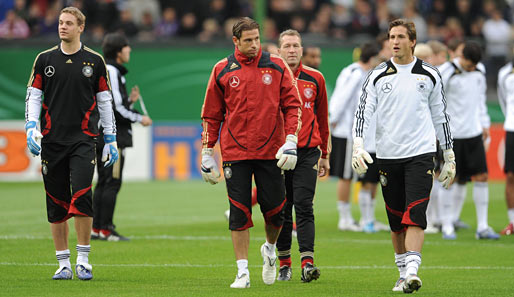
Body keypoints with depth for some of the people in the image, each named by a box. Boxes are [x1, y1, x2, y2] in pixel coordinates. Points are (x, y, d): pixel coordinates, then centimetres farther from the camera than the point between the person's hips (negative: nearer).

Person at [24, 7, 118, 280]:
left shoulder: (94, 61, 6)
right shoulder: (45, 60, 9)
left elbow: (105, 101, 10)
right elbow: (33, 96, 8)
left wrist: (110, 140, 7)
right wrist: (31, 129, -7)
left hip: (83, 139, -2)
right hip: (52, 141, 2)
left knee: (81, 195, -17)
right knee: (56, 203, 2)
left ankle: (83, 259, -6)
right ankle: (63, 264, 10)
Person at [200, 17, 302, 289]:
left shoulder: (276, 67, 4)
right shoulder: (222, 70, 4)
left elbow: (292, 105, 6)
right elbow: (211, 114, 10)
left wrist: (291, 141, -6)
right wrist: (207, 153, 7)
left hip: (270, 151, 0)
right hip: (235, 152, 0)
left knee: (275, 210, 0)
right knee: (239, 213, -3)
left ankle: (270, 249, 31)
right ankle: (242, 272, 3)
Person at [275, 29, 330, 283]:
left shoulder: (315, 79, 7)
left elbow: (322, 118, 15)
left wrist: (325, 155, 15)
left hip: (307, 152, 0)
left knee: (304, 207, -9)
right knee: (281, 209, 4)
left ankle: (307, 262, -15)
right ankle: (284, 264, 12)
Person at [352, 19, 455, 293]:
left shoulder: (430, 75, 7)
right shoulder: (377, 76, 6)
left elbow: (440, 116, 14)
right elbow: (363, 111, 2)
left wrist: (449, 157, 14)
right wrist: (357, 146, -14)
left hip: (420, 153, -2)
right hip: (387, 157, 2)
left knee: (414, 216, -15)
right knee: (396, 221, 6)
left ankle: (411, 271, -23)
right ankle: (403, 274, 17)